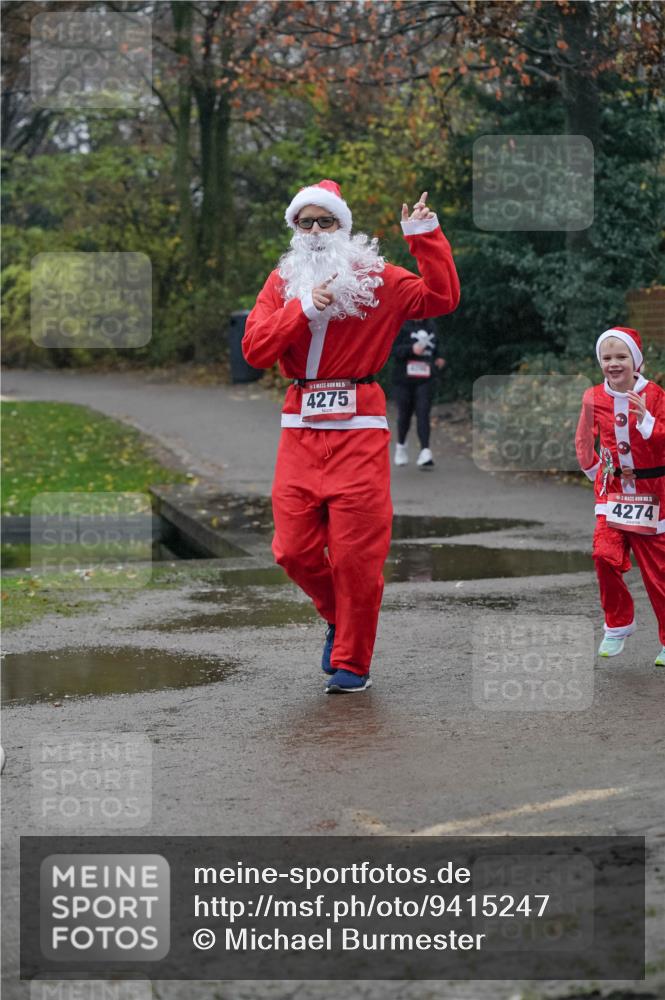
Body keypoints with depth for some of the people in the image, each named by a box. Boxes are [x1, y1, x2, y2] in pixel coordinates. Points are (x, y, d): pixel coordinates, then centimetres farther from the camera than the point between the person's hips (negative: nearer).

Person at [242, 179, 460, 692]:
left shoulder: (377, 279, 4)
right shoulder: (282, 282, 11)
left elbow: (442, 298, -7)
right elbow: (255, 349, -1)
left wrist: (425, 236, -11)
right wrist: (304, 309, -12)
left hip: (359, 429, -3)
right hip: (300, 431, 3)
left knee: (356, 554, -4)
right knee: (294, 549, 1)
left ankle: (352, 664, 9)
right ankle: (339, 616, 30)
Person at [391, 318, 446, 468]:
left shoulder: (430, 326, 9)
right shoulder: (401, 326, -5)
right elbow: (393, 349, -13)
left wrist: (438, 358, 5)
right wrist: (412, 349, -26)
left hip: (425, 380, 2)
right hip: (404, 379, -2)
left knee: (423, 414, -12)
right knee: (404, 414, 10)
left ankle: (425, 451, -20)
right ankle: (401, 445, 36)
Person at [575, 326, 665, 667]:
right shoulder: (594, 397, -1)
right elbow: (584, 438, 18)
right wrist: (592, 468, 9)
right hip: (612, 490, 2)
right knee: (605, 556, -15)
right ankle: (618, 625, 7)